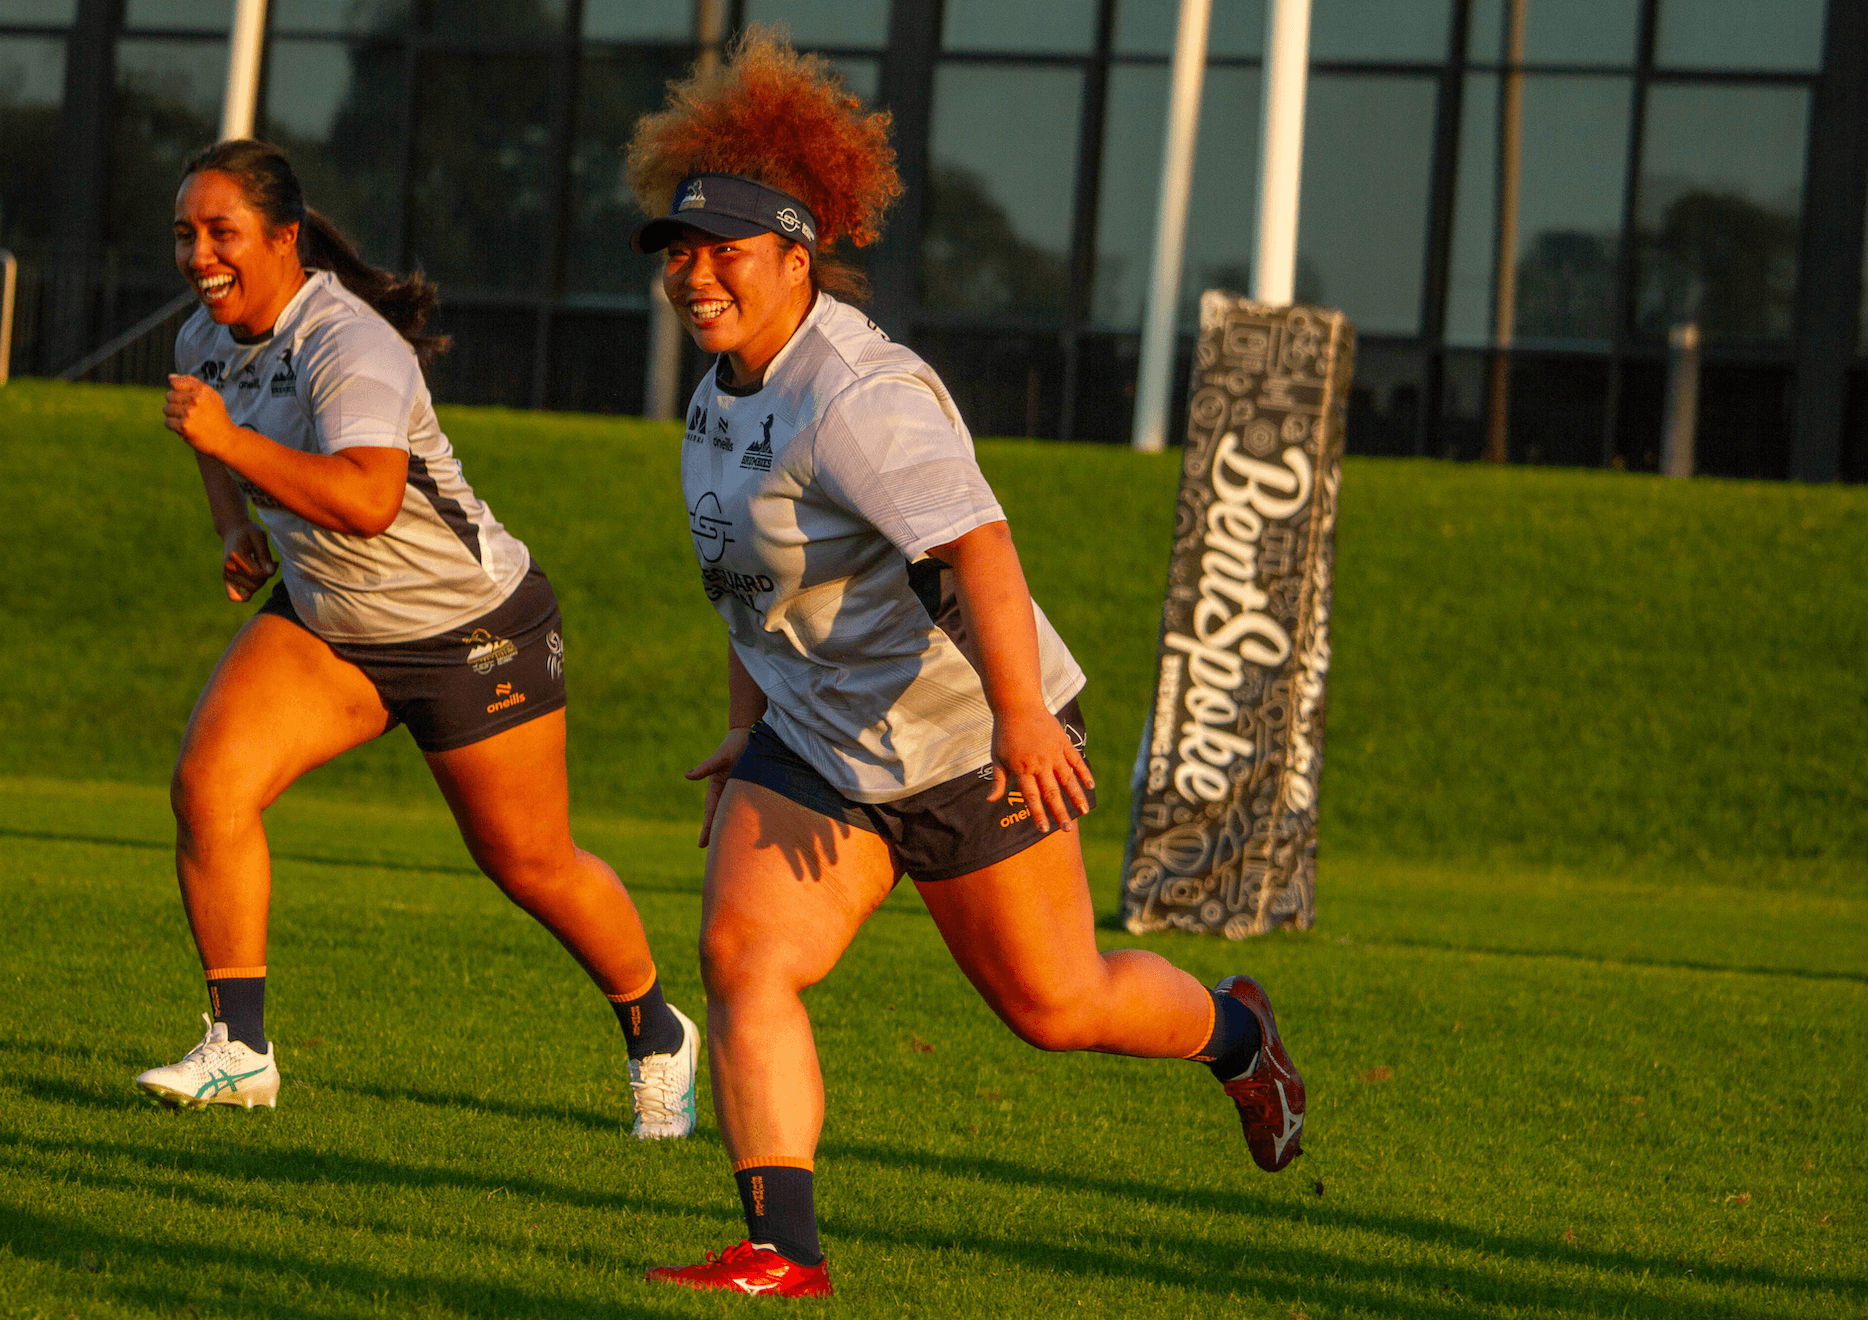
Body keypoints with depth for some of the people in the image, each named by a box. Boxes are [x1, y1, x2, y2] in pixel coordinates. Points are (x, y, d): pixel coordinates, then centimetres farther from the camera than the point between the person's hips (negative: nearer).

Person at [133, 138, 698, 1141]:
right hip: (323, 626, 7)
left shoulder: (349, 347, -28)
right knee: (207, 783, -15)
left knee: (531, 865, 5)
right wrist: (235, 524, 7)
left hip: (474, 632, -7)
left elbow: (367, 500, -45)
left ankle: (657, 1035, 31)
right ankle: (239, 1050, -9)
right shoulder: (207, 338, -2)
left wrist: (228, 437, -45)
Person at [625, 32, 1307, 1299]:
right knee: (741, 955, -12)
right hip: (816, 742, 8)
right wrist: (752, 719, 21)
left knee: (1052, 1002, 9)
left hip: (964, 747, -8)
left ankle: (1234, 1034, 40)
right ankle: (783, 1252, -13)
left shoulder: (855, 399, -26)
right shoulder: (733, 381, 4)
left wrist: (1020, 716, -50)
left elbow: (977, 546, -38)